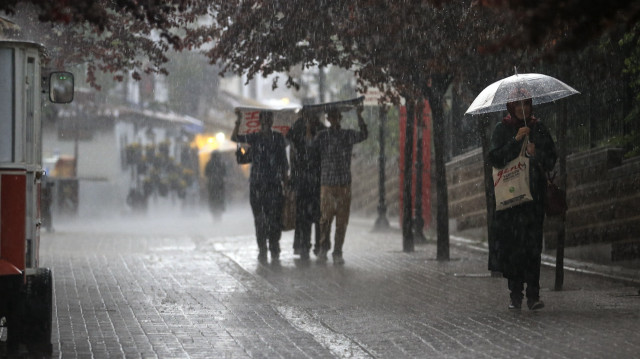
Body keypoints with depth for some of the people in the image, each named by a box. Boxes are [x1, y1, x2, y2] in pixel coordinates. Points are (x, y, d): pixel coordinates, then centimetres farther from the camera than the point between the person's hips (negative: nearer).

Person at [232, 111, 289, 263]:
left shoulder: (278, 137, 10)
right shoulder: (254, 137, 6)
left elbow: (284, 161, 12)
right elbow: (234, 138, -6)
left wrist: (285, 180, 6)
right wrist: (238, 120, -15)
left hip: (274, 183, 1)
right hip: (257, 184, -1)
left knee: (275, 218, -4)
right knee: (259, 219, 0)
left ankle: (274, 250, 2)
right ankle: (262, 249, 6)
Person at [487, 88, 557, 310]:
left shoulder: (538, 129, 11)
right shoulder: (502, 129, 7)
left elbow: (551, 161, 10)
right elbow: (495, 159, -6)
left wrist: (536, 154, -10)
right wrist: (516, 140, -13)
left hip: (534, 193, 1)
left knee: (533, 244, -7)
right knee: (511, 242, -6)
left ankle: (533, 295, -9)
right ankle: (516, 294, 0)